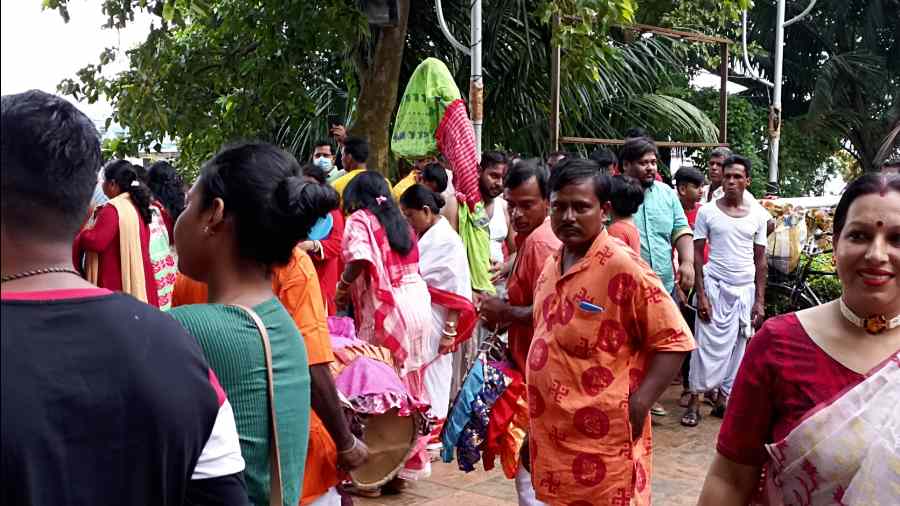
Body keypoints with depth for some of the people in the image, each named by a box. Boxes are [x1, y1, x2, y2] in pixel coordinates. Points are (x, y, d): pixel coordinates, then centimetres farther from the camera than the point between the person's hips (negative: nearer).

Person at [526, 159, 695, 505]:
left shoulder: (623, 266, -16)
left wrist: (636, 406, -21)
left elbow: (673, 340, -15)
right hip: (550, 434, 8)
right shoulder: (552, 265, 8)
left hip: (602, 438, -7)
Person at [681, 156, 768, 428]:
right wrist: (701, 294, -9)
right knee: (708, 344, -5)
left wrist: (760, 301, 4)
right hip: (715, 286, -3)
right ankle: (695, 402, 2)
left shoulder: (757, 217, 6)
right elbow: (697, 254, -2)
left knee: (738, 347, 6)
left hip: (746, 290, 3)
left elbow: (760, 261, 9)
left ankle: (723, 398, 17)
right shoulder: (707, 212, -1)